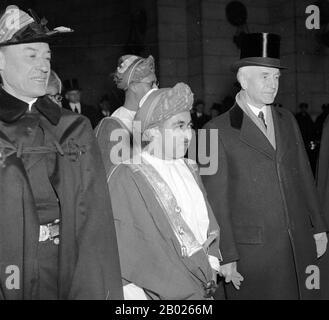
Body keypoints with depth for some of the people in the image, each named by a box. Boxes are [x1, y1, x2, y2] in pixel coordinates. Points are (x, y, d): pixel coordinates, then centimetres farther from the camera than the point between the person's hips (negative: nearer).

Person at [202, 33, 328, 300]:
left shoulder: (287, 121, 12)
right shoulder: (217, 131, -6)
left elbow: (304, 178, 16)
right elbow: (217, 200, -7)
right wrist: (228, 257, -9)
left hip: (301, 245, 5)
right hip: (253, 250, -5)